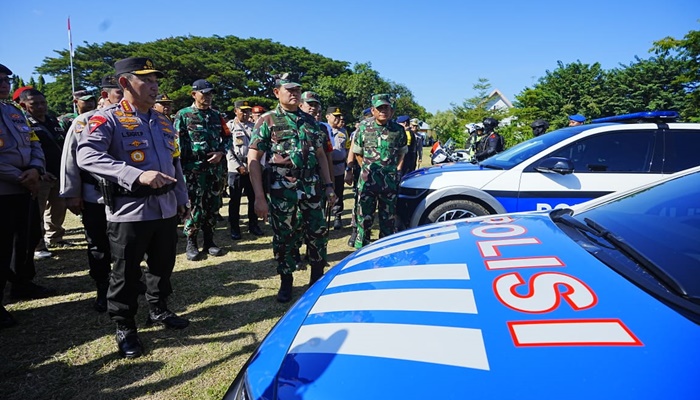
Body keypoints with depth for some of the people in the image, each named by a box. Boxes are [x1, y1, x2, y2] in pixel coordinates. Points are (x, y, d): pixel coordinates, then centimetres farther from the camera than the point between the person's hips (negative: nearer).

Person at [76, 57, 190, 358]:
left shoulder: (163, 122, 13)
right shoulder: (108, 119, -9)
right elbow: (87, 156, -25)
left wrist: (182, 199, 17)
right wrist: (137, 175, -35)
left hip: (166, 209, 6)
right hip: (129, 211, -6)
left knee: (163, 264, 18)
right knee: (126, 273, 7)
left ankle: (158, 310, 38)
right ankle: (125, 327, 24)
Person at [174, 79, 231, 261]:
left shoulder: (216, 115, 13)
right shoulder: (183, 115, 1)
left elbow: (227, 136, 16)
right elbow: (178, 143, -3)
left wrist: (221, 153, -2)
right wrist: (180, 168, -10)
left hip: (216, 168, 4)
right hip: (194, 169, -4)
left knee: (213, 206, 8)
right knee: (196, 207, -4)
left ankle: (209, 241, 20)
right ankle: (191, 243, 11)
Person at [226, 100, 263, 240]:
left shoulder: (254, 127, 10)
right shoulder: (229, 126, -1)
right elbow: (227, 149, -6)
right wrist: (238, 166, -12)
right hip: (236, 170, -3)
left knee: (254, 198, 8)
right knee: (235, 200, 4)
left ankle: (253, 225, 22)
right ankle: (234, 228, 14)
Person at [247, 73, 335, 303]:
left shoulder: (310, 121, 12)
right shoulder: (268, 120, -2)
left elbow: (321, 154, 17)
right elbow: (253, 160, -7)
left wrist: (328, 185, 8)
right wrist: (260, 197, -14)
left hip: (312, 188, 4)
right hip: (282, 191, -4)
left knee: (317, 233, 7)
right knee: (283, 237, 6)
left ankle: (317, 278, 26)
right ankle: (286, 282, 24)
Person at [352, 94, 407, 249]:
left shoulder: (398, 129, 3)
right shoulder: (364, 127, 1)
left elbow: (402, 153, 14)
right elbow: (357, 153, 8)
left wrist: (397, 170, 6)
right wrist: (367, 170, 4)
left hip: (390, 180, 1)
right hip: (367, 179, -1)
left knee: (389, 217, 11)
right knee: (364, 216, 3)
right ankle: (361, 248, 14)